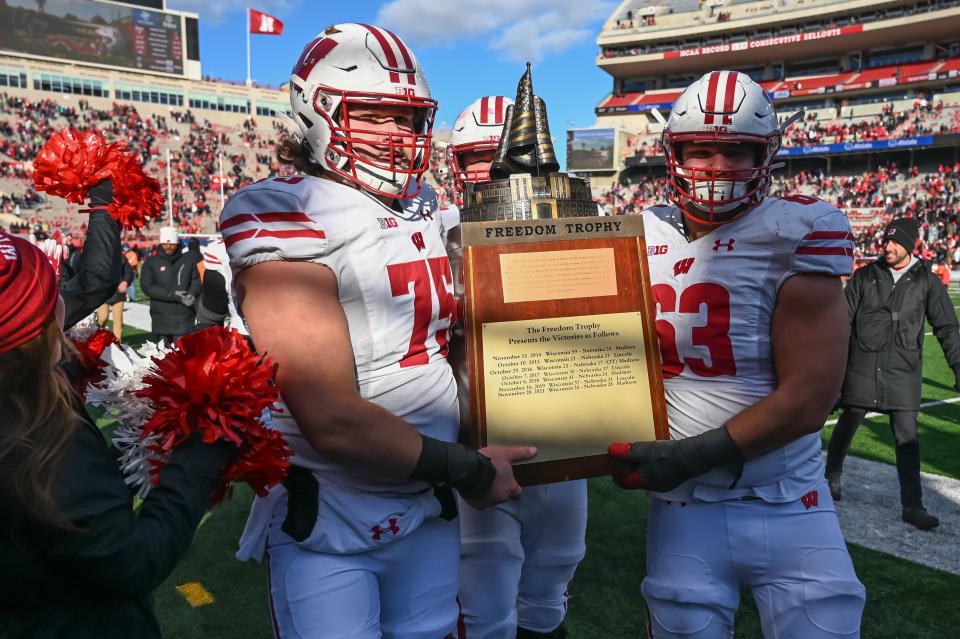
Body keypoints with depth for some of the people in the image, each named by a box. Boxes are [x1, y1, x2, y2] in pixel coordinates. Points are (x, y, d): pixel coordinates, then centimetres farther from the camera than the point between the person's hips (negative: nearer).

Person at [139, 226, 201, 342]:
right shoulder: (151, 262, 4)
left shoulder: (188, 259, 7)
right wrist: (172, 295, -15)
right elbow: (147, 286, -5)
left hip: (185, 318, -1)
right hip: (161, 317, 1)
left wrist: (192, 294, -18)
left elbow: (197, 280, 4)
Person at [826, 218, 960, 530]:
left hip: (903, 373, 0)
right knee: (846, 426, 10)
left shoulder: (927, 282, 4)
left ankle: (912, 506, 6)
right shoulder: (865, 276, 4)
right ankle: (831, 478, 30)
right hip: (862, 369, 0)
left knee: (907, 437, -1)